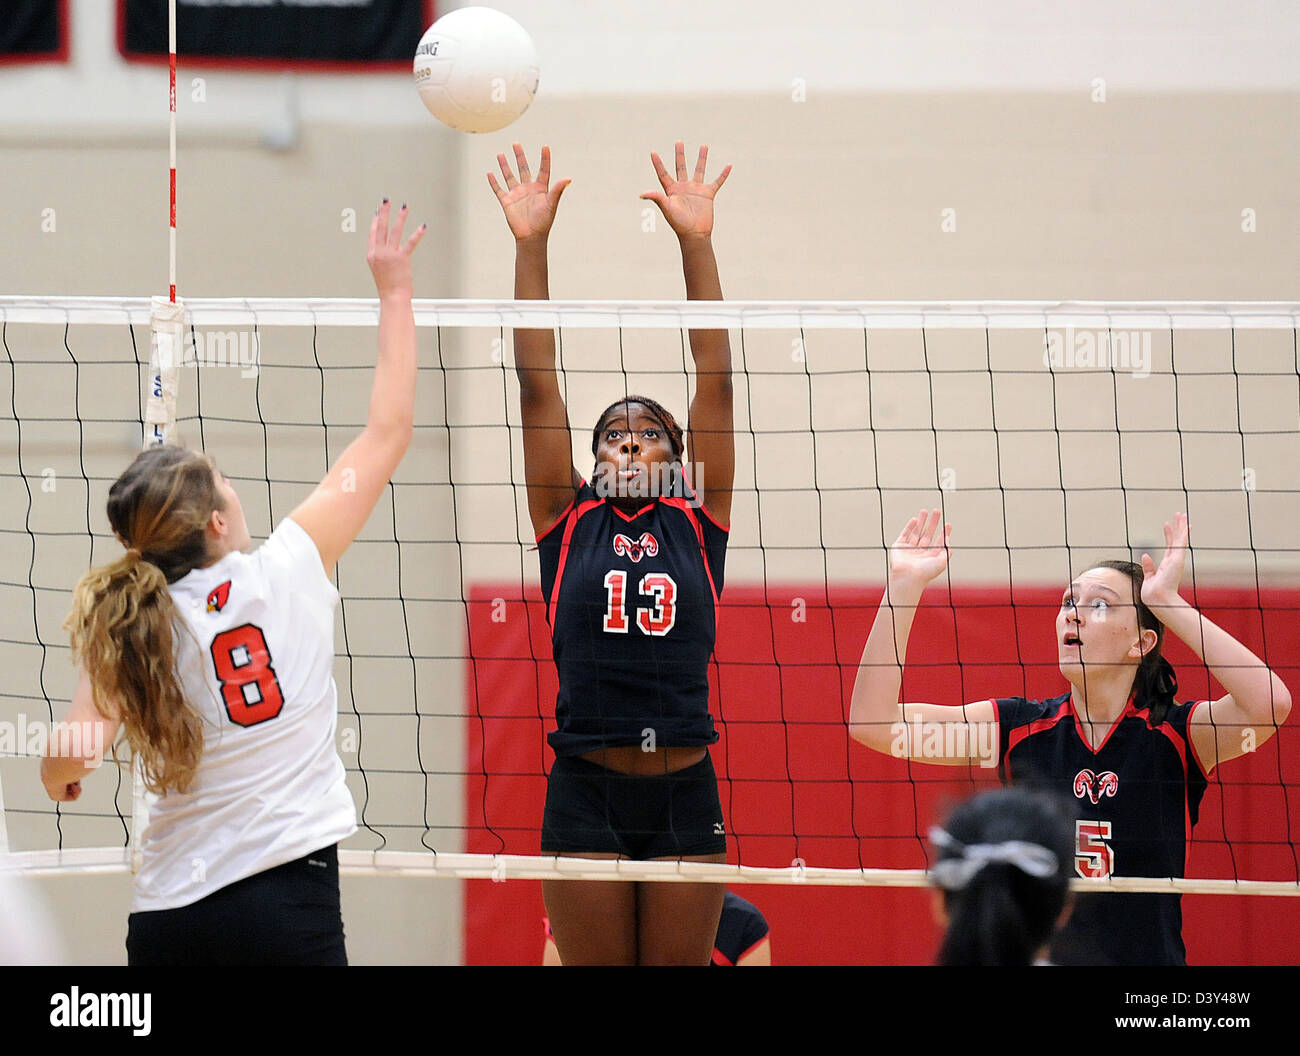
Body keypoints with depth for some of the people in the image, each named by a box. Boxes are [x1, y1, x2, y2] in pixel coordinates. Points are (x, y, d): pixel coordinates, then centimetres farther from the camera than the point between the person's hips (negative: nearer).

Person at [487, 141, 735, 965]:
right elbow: (537, 382, 5)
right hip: (587, 794, -1)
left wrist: (698, 243, -1)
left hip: (684, 796, 1)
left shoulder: (698, 523, 9)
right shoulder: (570, 522, 8)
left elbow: (716, 378, 5)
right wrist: (531, 247, 0)